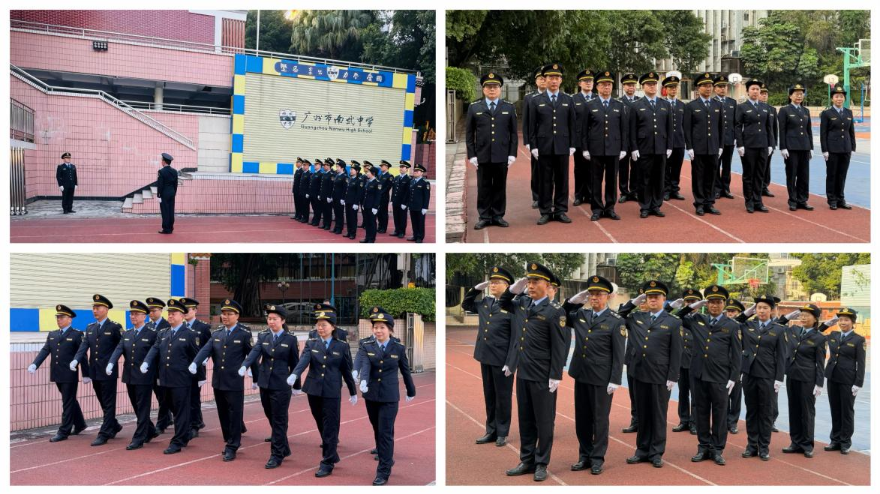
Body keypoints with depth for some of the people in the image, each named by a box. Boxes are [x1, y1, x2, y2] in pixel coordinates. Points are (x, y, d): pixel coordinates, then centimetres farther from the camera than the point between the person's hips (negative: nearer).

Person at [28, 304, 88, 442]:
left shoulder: (77, 334, -4)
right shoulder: (52, 335, 13)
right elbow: (45, 351, 2)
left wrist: (85, 374, -7)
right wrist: (34, 364, -15)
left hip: (70, 375, -6)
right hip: (57, 374, 6)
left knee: (67, 402, -2)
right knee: (70, 401, 17)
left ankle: (64, 432, 0)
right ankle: (79, 424, 32)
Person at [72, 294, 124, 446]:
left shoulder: (115, 327, -6)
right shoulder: (90, 328, 11)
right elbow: (83, 347, 2)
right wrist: (76, 360, -13)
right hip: (94, 372, 6)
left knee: (108, 404, -1)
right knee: (103, 403, 15)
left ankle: (104, 434, 0)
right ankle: (114, 426, 31)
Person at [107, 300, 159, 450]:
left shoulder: (152, 334, -6)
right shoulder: (126, 334, 11)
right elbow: (119, 350, -2)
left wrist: (157, 375, -6)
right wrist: (111, 363, -19)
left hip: (144, 377, -6)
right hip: (129, 376, 6)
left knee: (142, 409, -2)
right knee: (137, 408, 15)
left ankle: (138, 439, 2)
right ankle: (150, 431, 31)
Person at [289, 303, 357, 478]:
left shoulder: (342, 346, 0)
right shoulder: (311, 344, 4)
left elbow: (347, 371, 4)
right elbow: (303, 360, -14)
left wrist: (353, 392, 9)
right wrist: (294, 374, -33)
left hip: (332, 392, -3)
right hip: (314, 390, 3)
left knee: (330, 427, -3)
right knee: (321, 425, 14)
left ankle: (327, 463, 2)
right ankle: (331, 454, 31)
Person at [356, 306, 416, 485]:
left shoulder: (399, 348, -2)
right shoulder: (367, 347, 1)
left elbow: (405, 371, 8)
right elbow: (365, 366, -17)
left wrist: (411, 391, 17)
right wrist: (363, 381, -36)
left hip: (389, 397, -3)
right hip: (371, 396, 3)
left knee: (385, 433, -6)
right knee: (378, 432, 15)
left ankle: (383, 471, -1)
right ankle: (387, 459, 34)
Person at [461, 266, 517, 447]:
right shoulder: (485, 303, 8)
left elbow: (516, 335, -14)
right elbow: (465, 305, 25)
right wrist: (476, 289, 9)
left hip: (502, 359, -6)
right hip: (485, 357, 7)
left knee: (502, 397, 6)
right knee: (489, 396, 14)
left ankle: (502, 433, 16)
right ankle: (491, 431, 24)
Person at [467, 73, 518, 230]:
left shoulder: (509, 108, 8)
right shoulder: (474, 108, 6)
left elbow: (513, 133, 7)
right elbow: (469, 133, 5)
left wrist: (512, 154, -1)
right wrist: (471, 155, -1)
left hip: (502, 156, 1)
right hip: (482, 156, 0)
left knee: (500, 187, 6)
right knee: (484, 187, 3)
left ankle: (498, 216, 15)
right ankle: (484, 217, 11)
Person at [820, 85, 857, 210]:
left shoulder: (848, 112, 10)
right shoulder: (826, 114, -3)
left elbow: (851, 131, 12)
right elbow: (823, 134, -5)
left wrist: (853, 148, 7)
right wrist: (824, 151, -11)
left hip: (846, 149, 4)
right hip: (832, 150, -4)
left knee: (842, 175, 7)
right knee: (832, 175, 3)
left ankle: (840, 199, 15)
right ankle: (832, 201, 10)